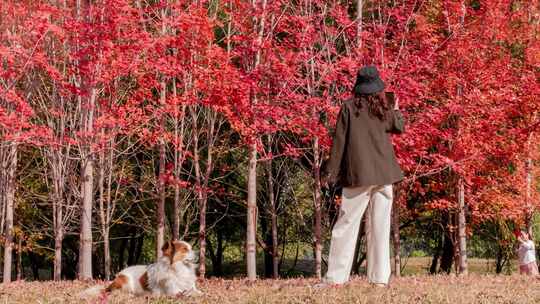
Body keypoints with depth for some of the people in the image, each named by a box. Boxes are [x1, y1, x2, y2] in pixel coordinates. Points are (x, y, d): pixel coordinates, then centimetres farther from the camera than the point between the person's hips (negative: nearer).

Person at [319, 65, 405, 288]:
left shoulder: (349, 107, -3)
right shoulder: (385, 109, 5)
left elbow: (339, 141, -3)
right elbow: (399, 128, 22)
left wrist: (330, 172, 1)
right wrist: (396, 111, 41)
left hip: (358, 174, -2)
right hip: (384, 174, 2)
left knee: (347, 224, 0)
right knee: (380, 226, 5)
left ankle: (335, 277, -3)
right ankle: (380, 277, 3)